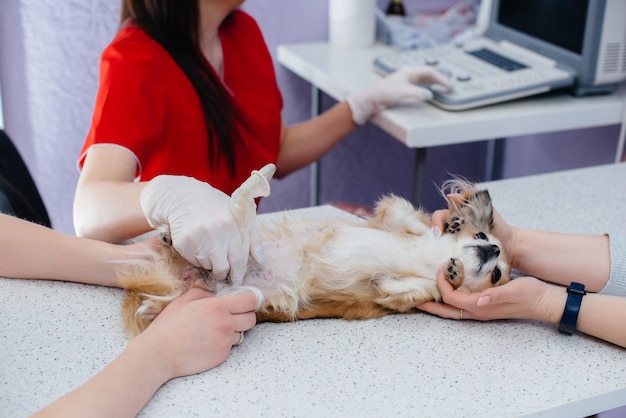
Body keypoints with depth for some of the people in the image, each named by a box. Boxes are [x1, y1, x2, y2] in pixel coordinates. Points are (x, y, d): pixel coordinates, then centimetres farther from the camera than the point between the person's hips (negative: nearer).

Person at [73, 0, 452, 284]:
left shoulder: (242, 31, 3)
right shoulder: (136, 59, -18)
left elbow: (277, 154, 13)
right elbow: (90, 209, -32)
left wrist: (368, 102, 8)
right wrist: (171, 196, -53)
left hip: (241, 243, 7)